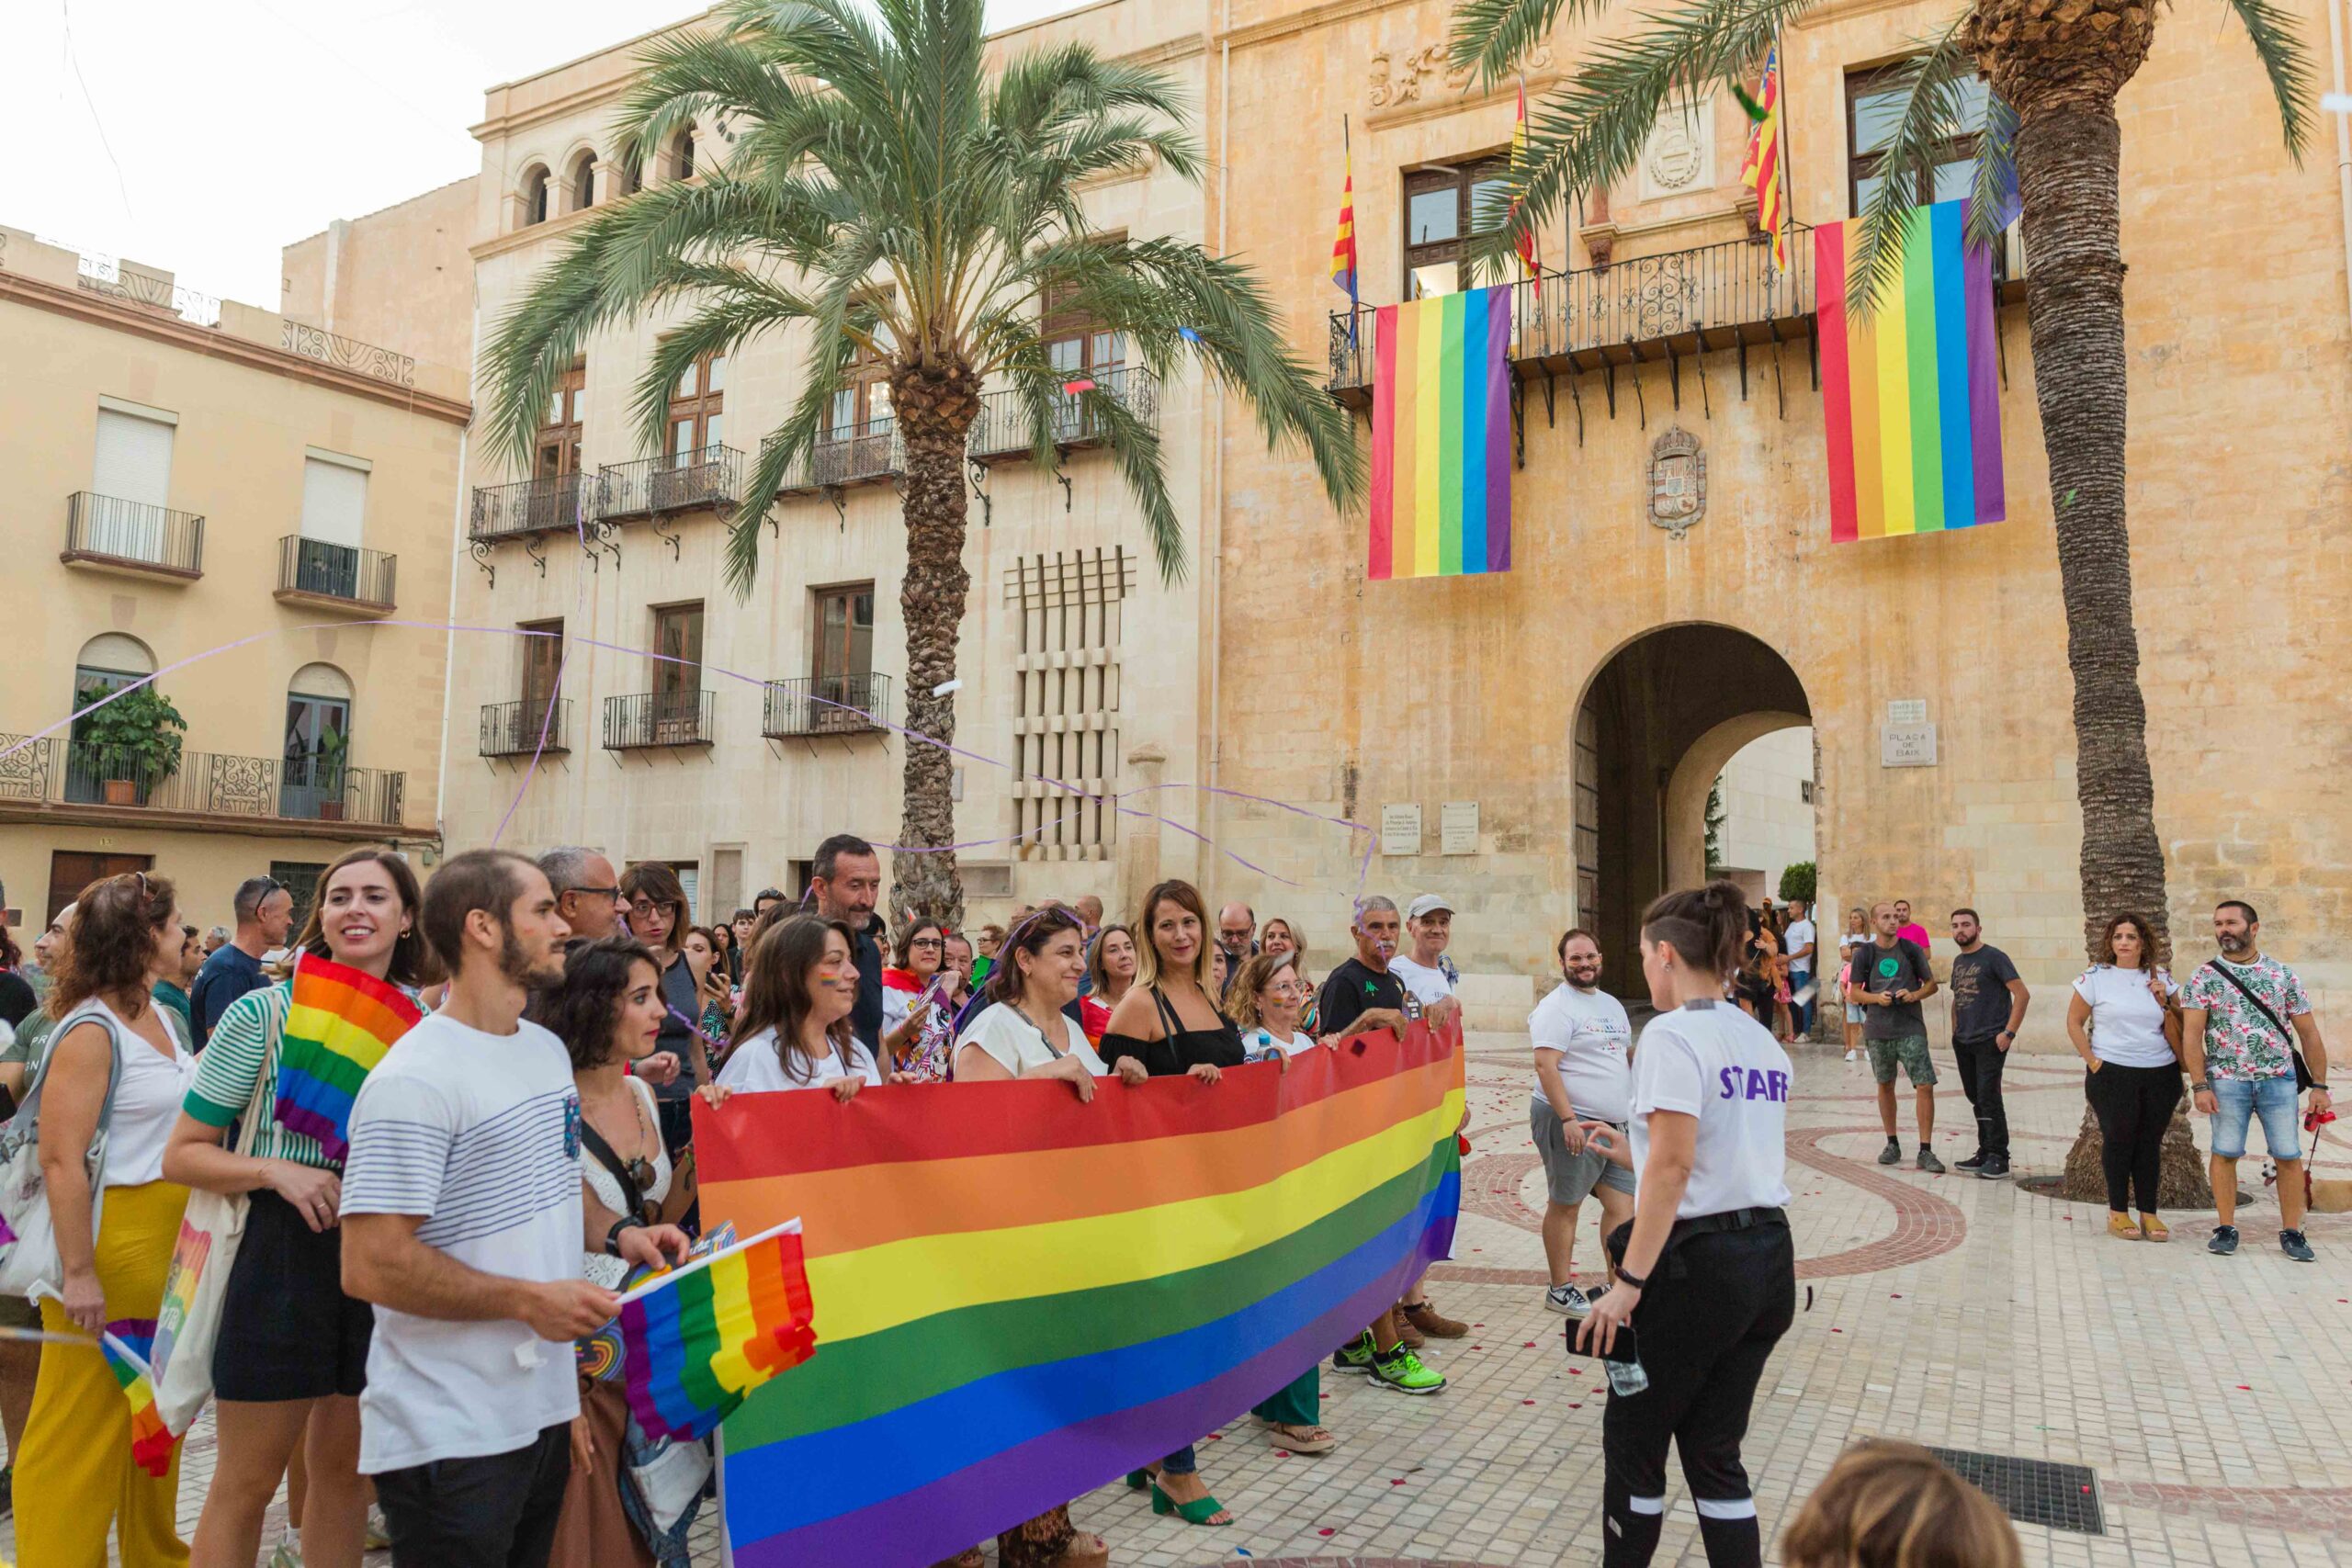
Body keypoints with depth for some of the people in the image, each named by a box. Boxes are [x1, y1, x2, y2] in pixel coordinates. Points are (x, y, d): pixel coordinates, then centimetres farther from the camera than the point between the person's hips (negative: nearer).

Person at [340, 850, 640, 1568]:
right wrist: (528, 1301, -21)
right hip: (450, 1438, -8)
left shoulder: (550, 1049, 8)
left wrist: (615, 1233, 4)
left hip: (544, 1407, 8)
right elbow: (371, 1266, -23)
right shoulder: (415, 1080, -20)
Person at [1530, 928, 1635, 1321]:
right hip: (1571, 1122, -8)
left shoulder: (1612, 1005, 16)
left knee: (1622, 1204, 7)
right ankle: (1561, 1290, 12)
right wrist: (1568, 1119, -25)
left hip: (1614, 1125, 8)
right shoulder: (1556, 1007, -11)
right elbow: (1546, 1066, -19)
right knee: (1565, 1204, 2)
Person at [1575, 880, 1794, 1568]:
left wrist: (1629, 1281, -19)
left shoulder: (1672, 1034, -14)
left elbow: (1673, 1167, -21)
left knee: (1632, 1441, 10)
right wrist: (1636, 1153, 22)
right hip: (1769, 1258, 8)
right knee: (1713, 1452, 16)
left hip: (1698, 1262, -8)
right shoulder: (1762, 1040, 11)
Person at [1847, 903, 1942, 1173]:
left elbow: (1931, 984, 7)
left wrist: (1915, 995, -12)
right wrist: (1877, 998, -13)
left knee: (1925, 1086, -9)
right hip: (1877, 1030, 1)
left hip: (1911, 1028, -1)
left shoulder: (1912, 950, 1)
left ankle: (1925, 1152, -3)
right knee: (1885, 1086, 11)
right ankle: (1892, 1144, 26)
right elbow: (1853, 992, 5)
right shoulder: (1864, 954, 2)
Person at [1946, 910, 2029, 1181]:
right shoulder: (1958, 962, 15)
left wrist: (2009, 1032, -17)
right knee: (1976, 1099, 11)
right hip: (1963, 1043, 8)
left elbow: (2022, 994, -13)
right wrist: (1955, 1033, 15)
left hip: (1990, 1042, -8)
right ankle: (1984, 1154, 19)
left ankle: (1998, 1159, -5)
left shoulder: (1993, 957, -8)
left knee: (1988, 1098, -11)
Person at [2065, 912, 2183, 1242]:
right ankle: (2118, 1213, 8)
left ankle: (2149, 1213, 12)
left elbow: (2177, 1031, 8)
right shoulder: (2095, 977, 0)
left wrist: (2164, 1002, -8)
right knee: (2118, 1139, -1)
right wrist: (2092, 1061, -5)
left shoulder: (2161, 980, 8)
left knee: (2150, 1141, 5)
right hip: (2112, 1074, -2)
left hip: (2160, 1073, 3)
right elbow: (2074, 1022, 2)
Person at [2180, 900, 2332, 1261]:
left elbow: (2309, 1033, 7)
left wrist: (2319, 1085, 4)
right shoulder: (2204, 977, 0)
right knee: (2225, 1153, 1)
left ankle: (2291, 1233, 14)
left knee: (2289, 1156, 2)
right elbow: (2191, 1035, -4)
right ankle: (2226, 1229, 11)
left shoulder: (2283, 975, 4)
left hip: (2278, 1079, 1)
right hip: (2227, 1079, -1)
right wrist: (2200, 1086, -11)